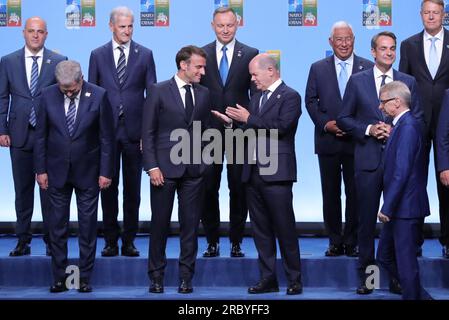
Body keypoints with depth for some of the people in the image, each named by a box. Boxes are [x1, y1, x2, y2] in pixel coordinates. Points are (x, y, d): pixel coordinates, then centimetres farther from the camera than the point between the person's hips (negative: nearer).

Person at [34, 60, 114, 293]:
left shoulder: (98, 96, -10)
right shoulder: (48, 95, -5)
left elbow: (106, 137, -5)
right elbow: (41, 135, 2)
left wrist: (105, 171, -6)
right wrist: (40, 169, -1)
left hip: (88, 171, -1)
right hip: (57, 171, 2)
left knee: (88, 226, 5)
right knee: (57, 225, 6)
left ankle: (84, 277, 14)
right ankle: (59, 277, 15)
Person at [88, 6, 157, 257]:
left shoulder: (145, 55, 4)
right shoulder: (98, 55, 6)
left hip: (134, 131, 0)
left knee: (133, 189, 5)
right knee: (108, 187, 5)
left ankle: (129, 241, 14)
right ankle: (111, 241, 14)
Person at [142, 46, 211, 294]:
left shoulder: (203, 94, 11)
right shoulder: (158, 91, -1)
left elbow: (205, 130, 14)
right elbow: (148, 132, -3)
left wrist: (204, 161, 4)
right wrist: (152, 166, -10)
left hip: (194, 171, 3)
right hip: (165, 168, -3)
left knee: (190, 224, 4)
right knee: (160, 223, 3)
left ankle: (185, 278, 12)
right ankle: (156, 277, 14)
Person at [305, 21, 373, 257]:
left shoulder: (367, 68, 3)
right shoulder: (318, 68, 7)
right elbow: (310, 101, 5)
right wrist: (326, 124, -9)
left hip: (356, 141, -1)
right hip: (328, 140, 1)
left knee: (355, 193, 3)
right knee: (330, 193, 6)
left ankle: (351, 242, 13)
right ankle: (335, 242, 15)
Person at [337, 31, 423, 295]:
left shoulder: (409, 82, 8)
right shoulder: (357, 81, 6)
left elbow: (418, 119, 7)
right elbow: (344, 118, 6)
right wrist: (368, 130, -9)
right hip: (368, 159, 0)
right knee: (367, 219, 4)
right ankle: (366, 274, 13)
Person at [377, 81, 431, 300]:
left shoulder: (408, 126, -18)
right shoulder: (402, 125, 12)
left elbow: (401, 172, -22)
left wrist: (387, 208, -20)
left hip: (406, 208, -10)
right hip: (399, 208, 10)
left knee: (406, 262, -1)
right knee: (385, 257, 18)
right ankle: (420, 294, 27)